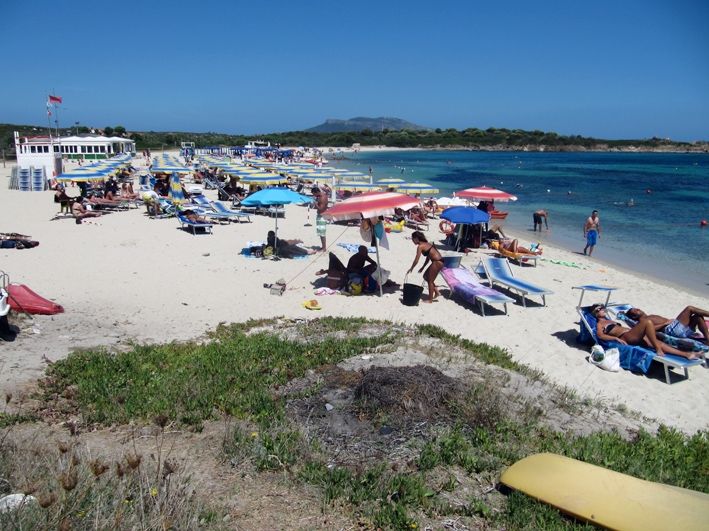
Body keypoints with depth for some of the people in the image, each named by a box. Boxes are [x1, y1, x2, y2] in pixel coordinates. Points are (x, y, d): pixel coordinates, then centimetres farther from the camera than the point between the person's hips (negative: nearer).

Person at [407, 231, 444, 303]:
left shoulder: (420, 246, -11)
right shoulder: (426, 243, 16)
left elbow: (416, 260, -10)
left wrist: (411, 269, 2)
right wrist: (423, 267, 22)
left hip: (437, 262, -9)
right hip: (439, 261, 9)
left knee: (430, 281, 3)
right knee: (426, 276, 20)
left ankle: (430, 299, 11)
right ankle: (436, 292, 23)